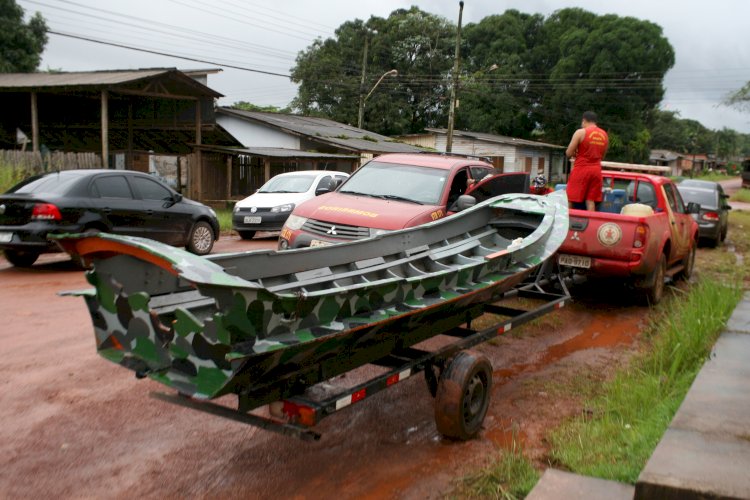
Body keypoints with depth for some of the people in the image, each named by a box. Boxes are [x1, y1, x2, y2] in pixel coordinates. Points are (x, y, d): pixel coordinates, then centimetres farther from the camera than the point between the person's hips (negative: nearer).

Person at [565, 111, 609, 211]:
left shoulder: (580, 132, -7)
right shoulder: (604, 135, 10)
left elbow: (568, 153, -7)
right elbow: (602, 155, 18)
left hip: (581, 169, -5)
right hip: (596, 169, 5)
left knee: (569, 200, 1)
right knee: (591, 200, 5)